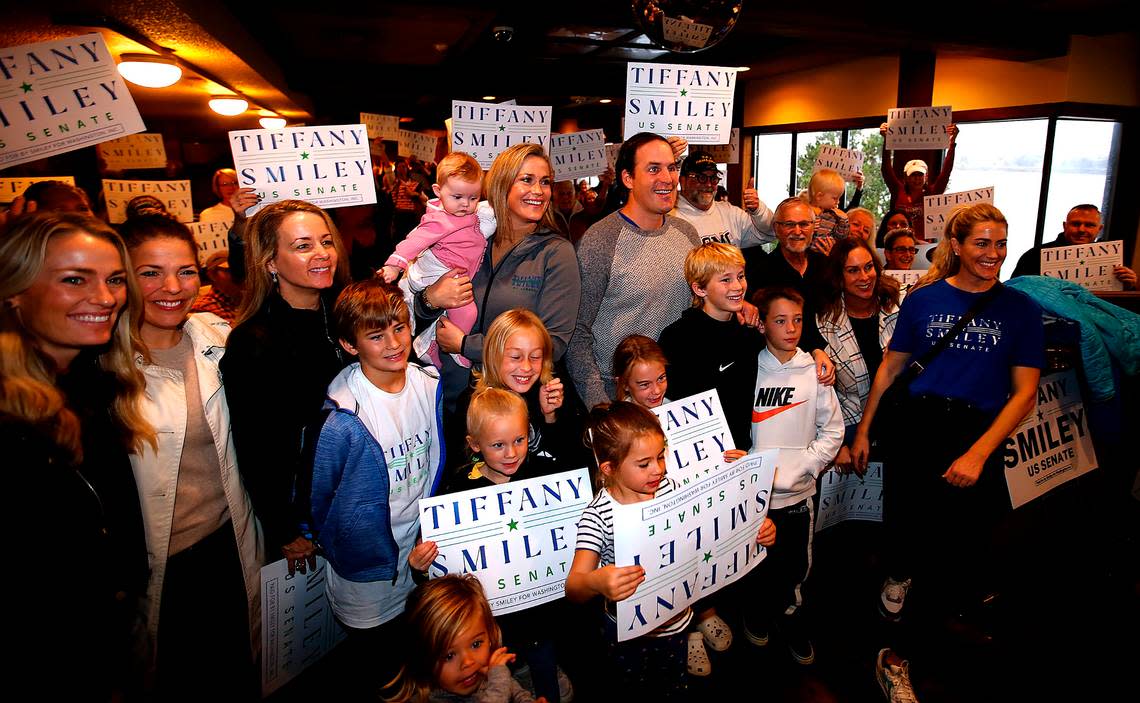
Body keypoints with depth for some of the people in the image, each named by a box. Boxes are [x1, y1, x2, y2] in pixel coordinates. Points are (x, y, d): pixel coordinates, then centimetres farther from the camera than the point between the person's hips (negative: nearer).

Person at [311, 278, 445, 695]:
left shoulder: (429, 386, -7)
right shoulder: (342, 421, -24)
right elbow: (320, 504, -12)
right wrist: (398, 559, -9)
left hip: (423, 559, 5)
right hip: (371, 579, -4)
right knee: (378, 676, 19)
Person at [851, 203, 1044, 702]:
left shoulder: (1020, 309, 2)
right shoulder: (924, 298, 2)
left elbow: (1024, 392, -2)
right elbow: (891, 367, 7)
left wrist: (978, 454, -12)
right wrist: (863, 430, 6)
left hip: (979, 436, 1)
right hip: (913, 429, 0)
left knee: (960, 553, 6)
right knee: (906, 526, 3)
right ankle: (898, 575, 39)